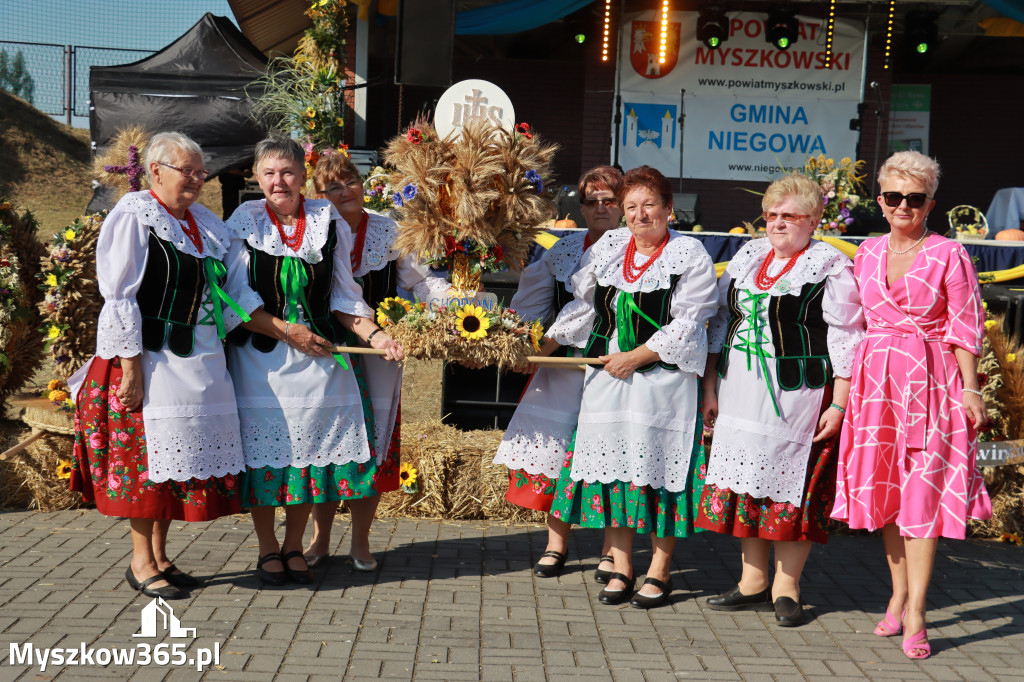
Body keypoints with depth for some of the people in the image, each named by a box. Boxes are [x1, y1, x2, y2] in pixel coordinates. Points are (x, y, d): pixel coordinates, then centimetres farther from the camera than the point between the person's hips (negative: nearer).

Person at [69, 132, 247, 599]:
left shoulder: (206, 224, 13)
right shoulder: (133, 217, -7)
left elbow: (226, 288, 18)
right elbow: (119, 298, -13)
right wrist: (130, 367, -18)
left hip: (198, 358, 7)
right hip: (149, 356, -7)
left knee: (184, 451, 10)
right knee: (147, 453, 0)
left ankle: (160, 555, 23)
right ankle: (141, 562, 13)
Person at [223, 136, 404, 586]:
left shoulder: (327, 221, 6)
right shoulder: (245, 222, 2)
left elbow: (342, 294, 8)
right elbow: (239, 296, -3)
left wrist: (374, 335, -6)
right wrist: (289, 332, -11)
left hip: (319, 355, 2)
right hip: (260, 356, -2)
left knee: (312, 448, 3)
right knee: (265, 451, 1)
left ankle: (294, 547, 21)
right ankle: (268, 550, 18)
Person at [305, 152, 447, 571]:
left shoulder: (388, 231, 4)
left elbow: (419, 280, 1)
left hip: (378, 352, 1)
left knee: (372, 442, 3)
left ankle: (360, 543, 17)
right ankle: (320, 539, 22)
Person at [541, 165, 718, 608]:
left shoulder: (690, 255, -3)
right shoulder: (607, 247, 11)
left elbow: (685, 325, -9)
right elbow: (582, 305, 16)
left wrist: (635, 357, -13)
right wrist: (543, 346, 8)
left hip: (662, 376, -4)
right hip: (607, 374, 5)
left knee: (658, 461, -2)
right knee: (611, 460, 5)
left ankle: (660, 571, 12)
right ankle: (620, 567, 17)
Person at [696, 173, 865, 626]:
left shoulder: (831, 267, -3)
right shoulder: (747, 257, 13)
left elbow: (845, 339, -7)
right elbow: (720, 321, 16)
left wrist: (839, 404, -12)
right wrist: (710, 387, 12)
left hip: (797, 396, -5)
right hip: (741, 394, 6)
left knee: (792, 486, 0)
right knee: (743, 483, 9)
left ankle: (785, 587, 14)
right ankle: (753, 582, 21)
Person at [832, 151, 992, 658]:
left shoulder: (948, 255, -3)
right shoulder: (867, 254, 10)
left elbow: (965, 327, -4)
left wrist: (970, 388, -11)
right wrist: (849, 382, 13)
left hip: (930, 379, -5)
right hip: (876, 379, 5)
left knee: (923, 490, -7)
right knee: (884, 487, 9)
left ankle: (914, 613, -4)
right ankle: (898, 594, 22)